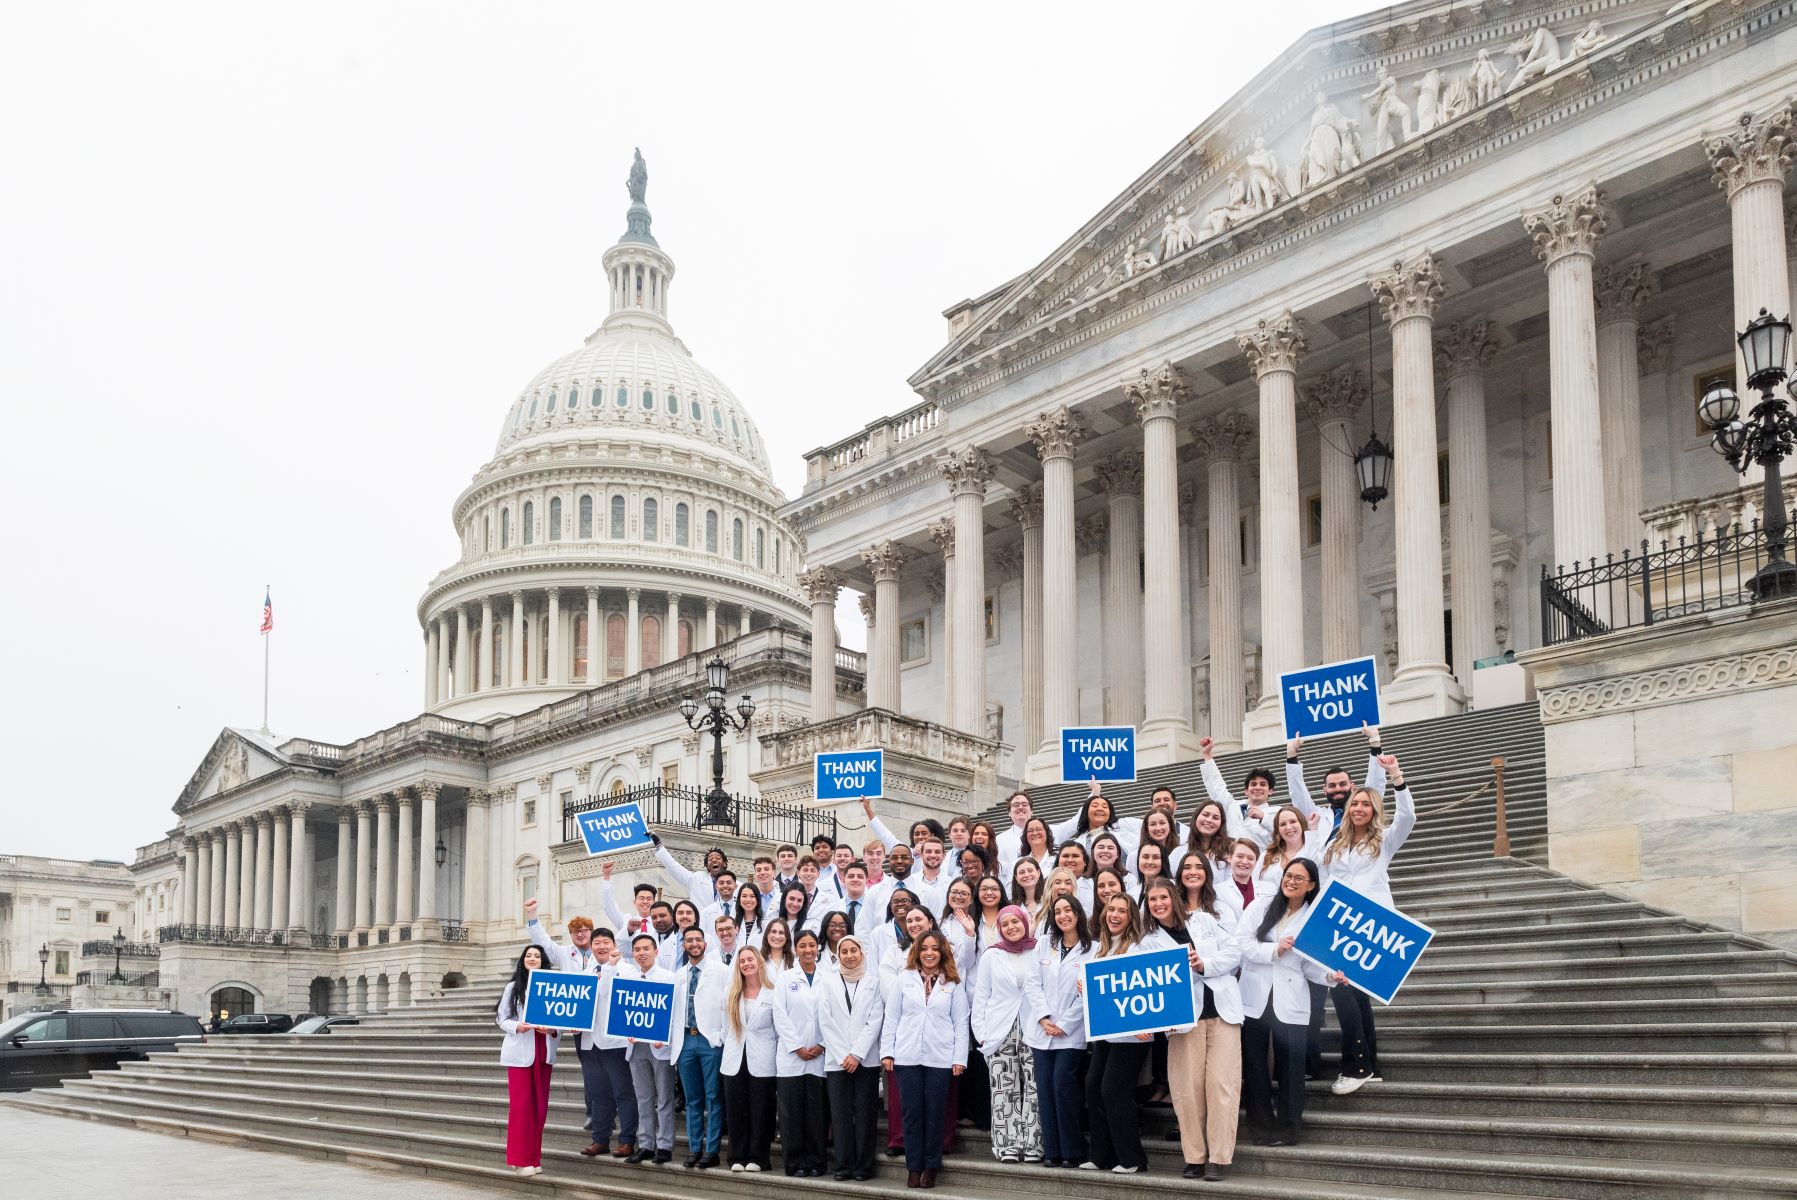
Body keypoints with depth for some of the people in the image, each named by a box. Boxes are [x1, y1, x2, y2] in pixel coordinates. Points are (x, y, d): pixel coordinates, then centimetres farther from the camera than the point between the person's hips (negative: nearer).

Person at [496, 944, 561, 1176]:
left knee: (540, 1105, 7)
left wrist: (553, 1030, -14)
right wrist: (517, 1027, -16)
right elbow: (501, 1018, 2)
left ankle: (534, 1158, 16)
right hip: (519, 1052, -2)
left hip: (544, 1052, 2)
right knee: (520, 1104, -5)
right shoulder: (513, 987, 4)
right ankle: (521, 1159, 1)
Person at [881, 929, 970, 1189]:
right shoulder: (903, 980, 7)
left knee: (935, 1114, 4)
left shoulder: (953, 984, 6)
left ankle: (930, 1167, 13)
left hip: (940, 1059, 0)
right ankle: (913, 1167, 11)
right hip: (907, 1058, 1)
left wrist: (960, 1058, -3)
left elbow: (961, 1024, 3)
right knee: (912, 1113, 3)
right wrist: (887, 1052, -1)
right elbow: (891, 1018, 6)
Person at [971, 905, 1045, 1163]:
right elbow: (981, 996, 10)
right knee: (1004, 1090, -3)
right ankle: (1007, 1145, 0)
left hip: (1033, 1031, -1)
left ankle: (1033, 1145, -2)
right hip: (1000, 1033, 1)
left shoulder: (1039, 953, 6)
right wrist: (981, 1032, 3)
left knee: (1033, 1088, -5)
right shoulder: (991, 956, 11)